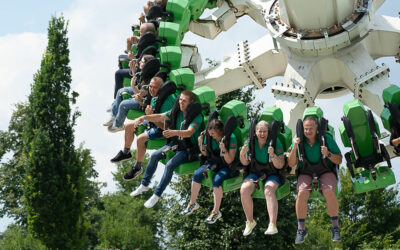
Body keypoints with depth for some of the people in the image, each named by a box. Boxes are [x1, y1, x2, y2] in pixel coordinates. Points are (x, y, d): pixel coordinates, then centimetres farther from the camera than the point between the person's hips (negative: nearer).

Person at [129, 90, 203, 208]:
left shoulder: (196, 116, -20)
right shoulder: (176, 111, 1)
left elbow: (189, 132, -36)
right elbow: (160, 117, -5)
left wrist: (174, 132, -54)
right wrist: (144, 117, -23)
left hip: (188, 148, -7)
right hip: (176, 143, 7)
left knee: (170, 165, -26)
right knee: (154, 156, -6)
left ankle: (156, 195, -14)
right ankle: (144, 185, 11)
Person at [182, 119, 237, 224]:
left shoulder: (231, 138, -21)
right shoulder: (208, 136, -5)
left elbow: (229, 161, -19)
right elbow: (206, 154, 7)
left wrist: (223, 150, -37)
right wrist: (201, 144, -12)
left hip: (226, 166, -5)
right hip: (213, 162, 5)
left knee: (216, 180, -32)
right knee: (196, 175, -16)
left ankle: (216, 212, -19)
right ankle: (192, 203, 4)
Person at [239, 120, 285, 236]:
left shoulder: (275, 142, -11)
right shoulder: (250, 142, -2)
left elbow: (280, 166, -12)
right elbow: (245, 163, 3)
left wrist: (273, 155, -31)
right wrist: (242, 154, -19)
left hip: (272, 174, -3)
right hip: (255, 173, 3)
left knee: (269, 190, -35)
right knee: (244, 189, -26)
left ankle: (273, 225, -42)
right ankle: (250, 222, -8)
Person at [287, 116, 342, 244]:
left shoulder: (327, 139, -8)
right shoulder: (299, 141, -4)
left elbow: (339, 160, -3)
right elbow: (291, 164, -5)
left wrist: (328, 154, -23)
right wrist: (294, 148, -20)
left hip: (325, 171, -1)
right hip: (305, 173, 1)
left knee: (329, 192, -32)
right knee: (302, 193, -30)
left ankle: (335, 227, -14)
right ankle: (301, 229, -15)